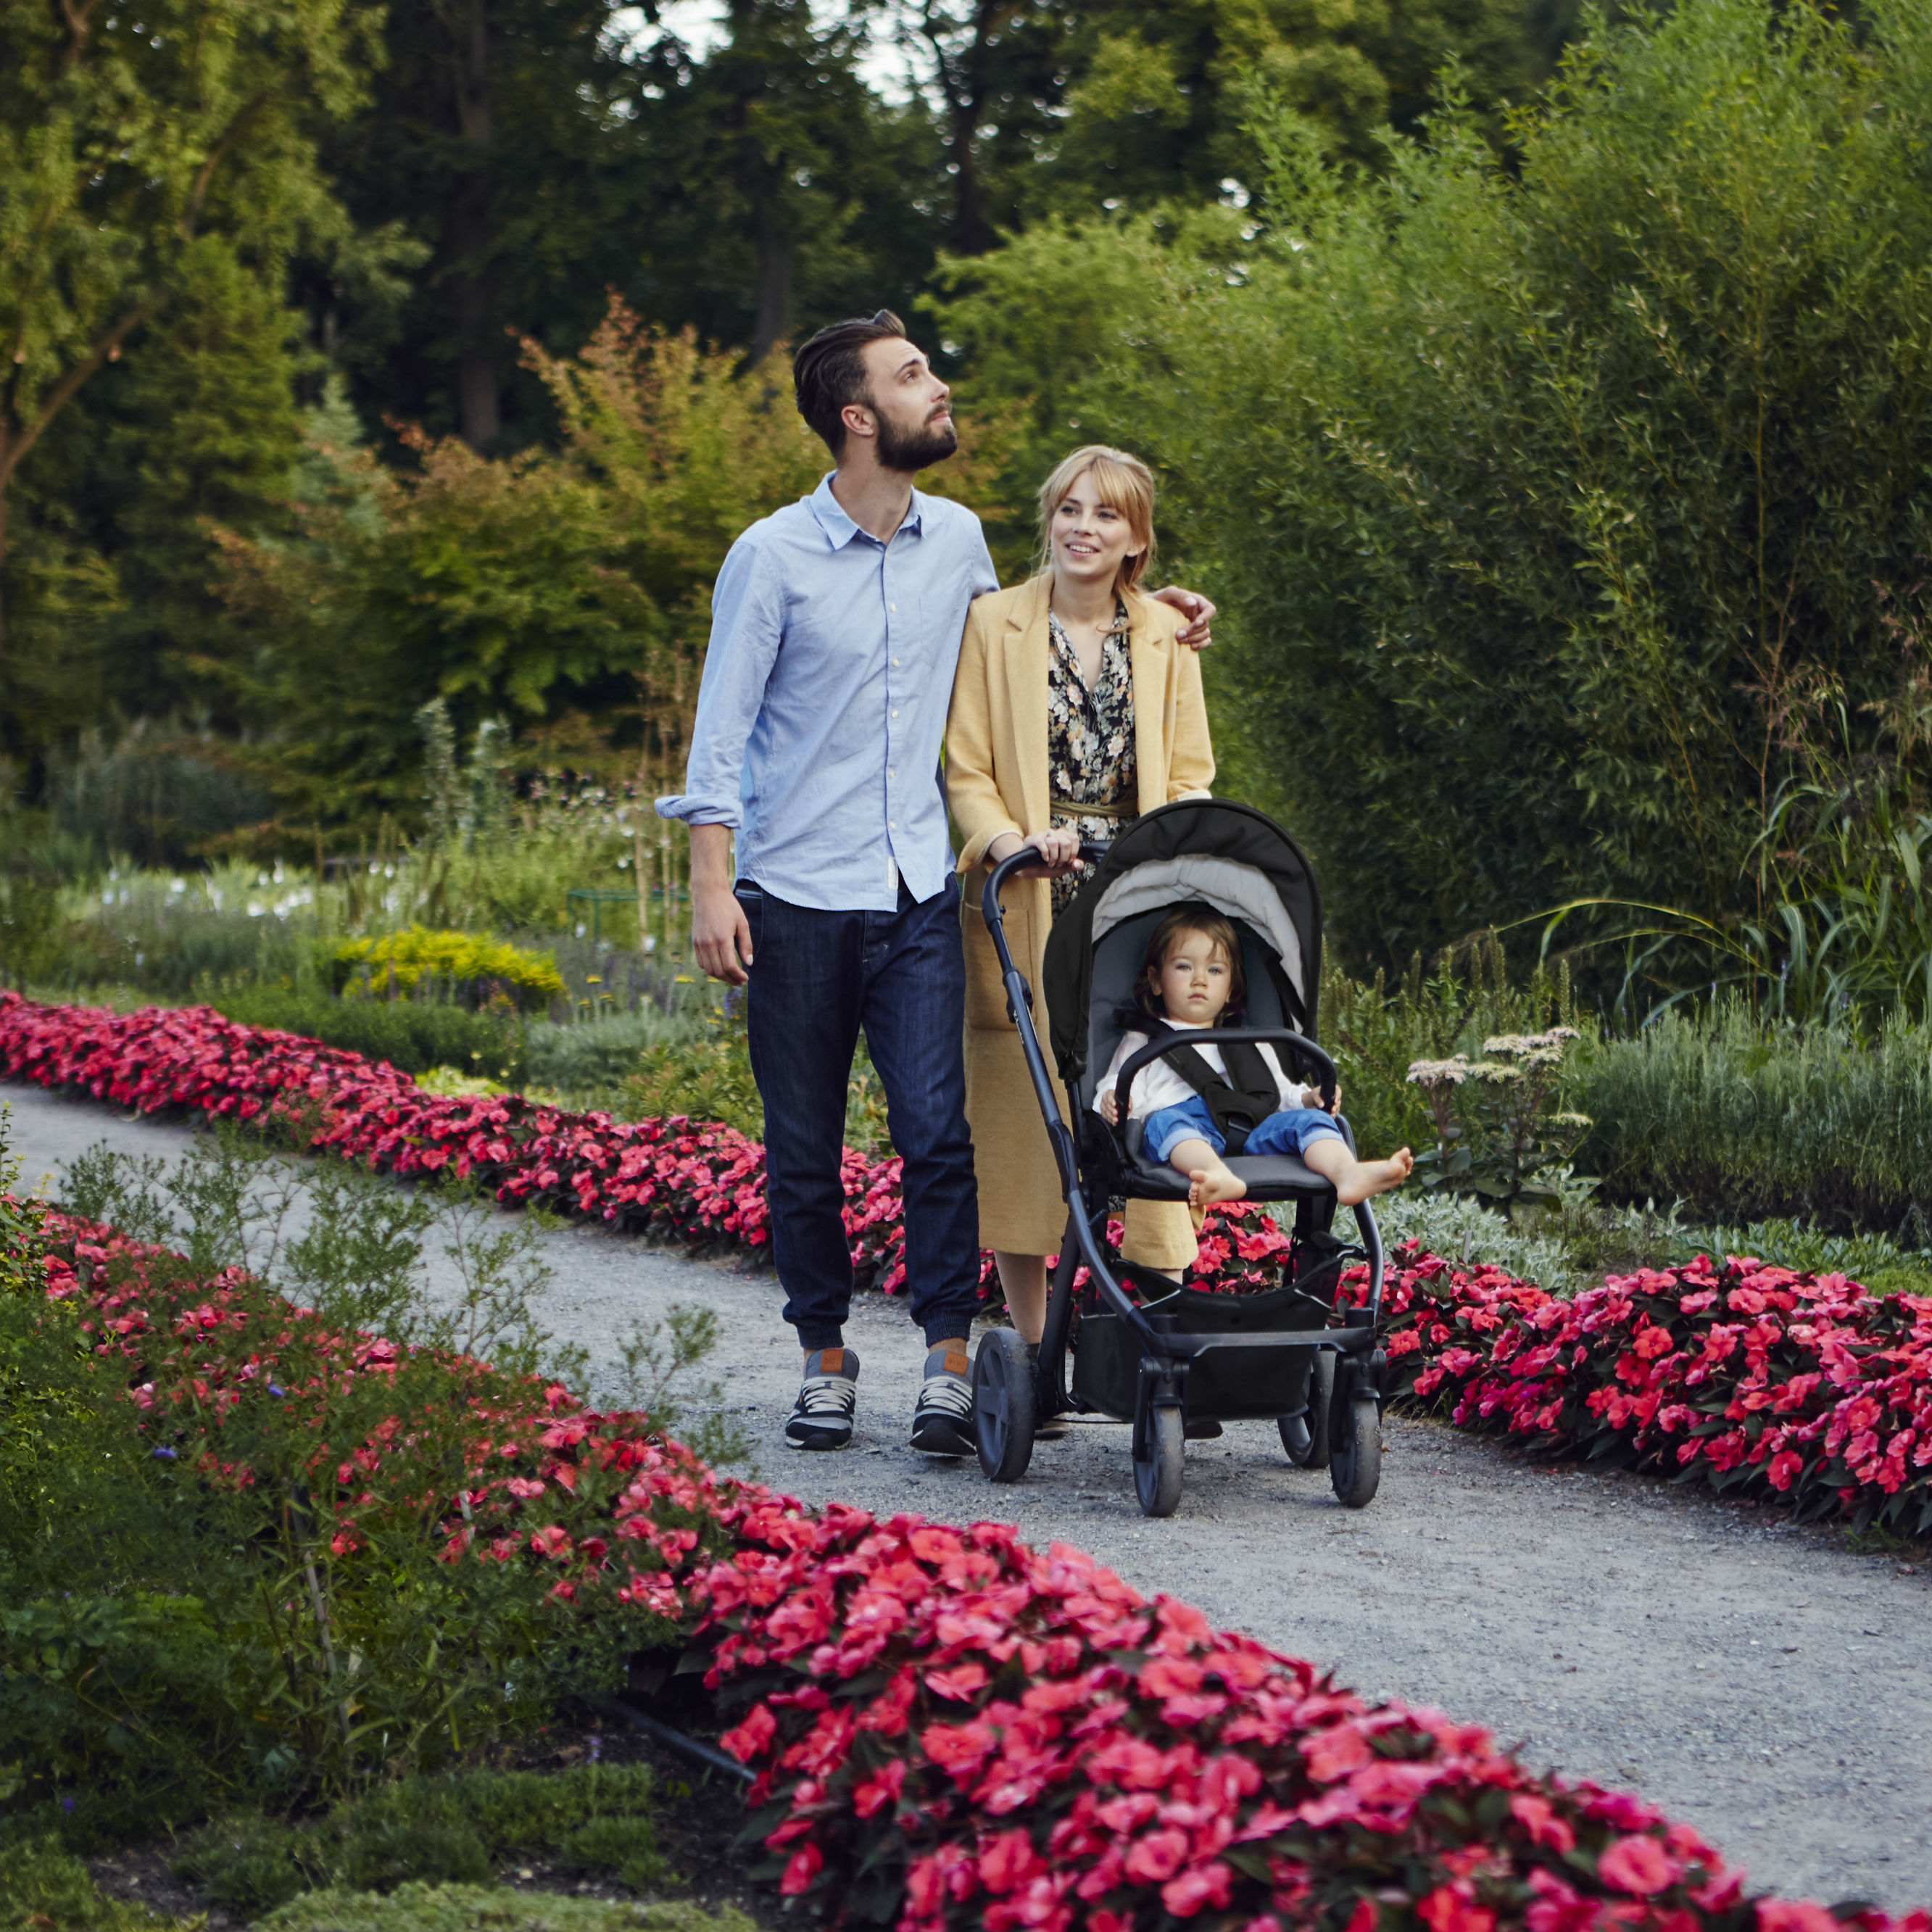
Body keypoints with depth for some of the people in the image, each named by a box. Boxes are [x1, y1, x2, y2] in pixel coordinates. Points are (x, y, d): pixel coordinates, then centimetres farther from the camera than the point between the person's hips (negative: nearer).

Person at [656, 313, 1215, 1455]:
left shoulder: (957, 538, 8)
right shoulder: (773, 557, -5)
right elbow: (721, 729, -3)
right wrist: (712, 884, -11)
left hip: (919, 893, 2)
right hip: (798, 898, -2)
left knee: (938, 1129, -10)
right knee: (804, 1152, 5)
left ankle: (950, 1361, -6)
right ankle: (827, 1360, 18)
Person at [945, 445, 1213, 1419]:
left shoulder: (1165, 638, 11)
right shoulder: (995, 624, 4)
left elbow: (1191, 780, 12)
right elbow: (966, 773, 2)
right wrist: (1013, 840, -18)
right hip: (1028, 913, -2)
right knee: (1023, 1134, -2)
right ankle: (1029, 1358, 6)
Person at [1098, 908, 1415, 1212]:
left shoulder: (1252, 1047, 38)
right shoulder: (1141, 1044, 29)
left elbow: (1282, 1095, 33)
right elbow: (1120, 1090, 15)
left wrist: (1309, 1099, 10)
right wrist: (1111, 1102, -10)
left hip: (1253, 1127, 3)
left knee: (1307, 1119, -22)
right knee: (1164, 1122, -38)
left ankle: (1348, 1174, -53)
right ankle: (1218, 1177, -69)